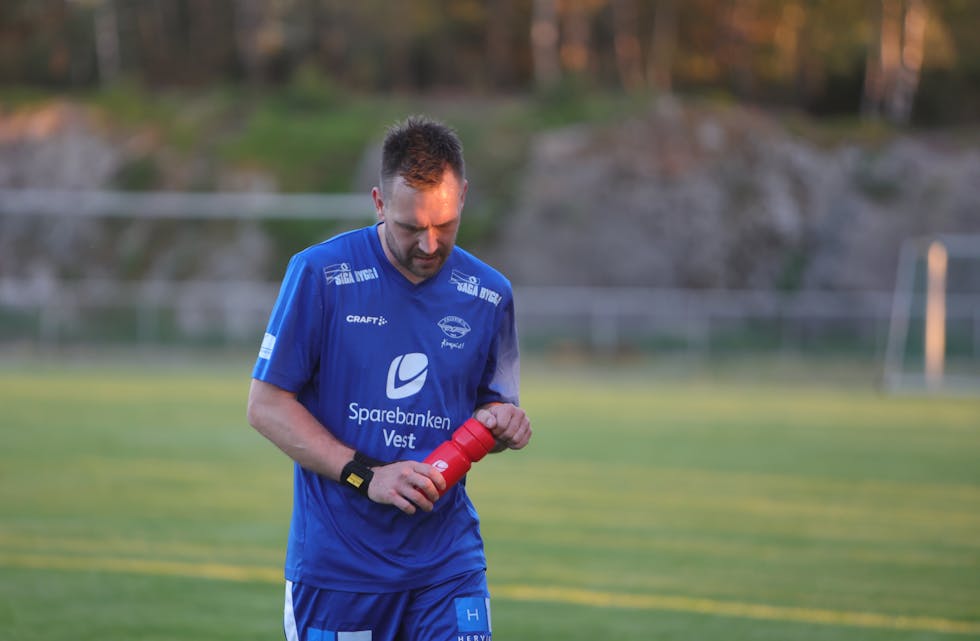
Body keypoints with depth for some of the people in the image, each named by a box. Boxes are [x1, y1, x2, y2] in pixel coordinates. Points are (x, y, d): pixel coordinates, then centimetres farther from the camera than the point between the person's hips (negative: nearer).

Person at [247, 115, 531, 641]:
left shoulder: (488, 295, 5)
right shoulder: (319, 274, -7)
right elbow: (265, 405, -7)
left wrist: (500, 423, -7)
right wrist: (366, 475, -16)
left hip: (446, 561, 2)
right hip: (335, 562, -2)